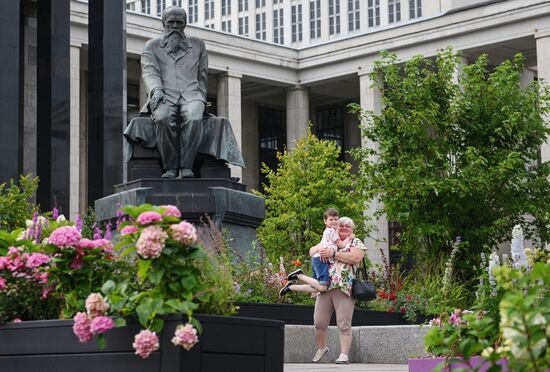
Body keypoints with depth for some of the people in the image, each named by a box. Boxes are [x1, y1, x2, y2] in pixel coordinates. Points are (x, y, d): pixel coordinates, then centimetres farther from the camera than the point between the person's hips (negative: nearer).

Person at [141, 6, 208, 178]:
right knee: (162, 118, -38)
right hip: (165, 95, -1)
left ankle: (186, 168, -36)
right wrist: (156, 90, -16)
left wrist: (201, 100, 9)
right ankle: (169, 169, -34)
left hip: (191, 94, 1)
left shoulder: (198, 45, 25)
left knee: (194, 118, -37)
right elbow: (149, 72, 5)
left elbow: (202, 76, 25)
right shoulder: (152, 46, 20)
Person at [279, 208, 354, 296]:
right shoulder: (331, 231, -6)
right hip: (321, 259, -10)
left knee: (315, 289, 11)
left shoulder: (327, 232, 23)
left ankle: (291, 287, 12)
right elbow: (342, 245, -3)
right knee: (322, 287, -22)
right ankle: (300, 276, -11)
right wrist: (349, 238, 9)